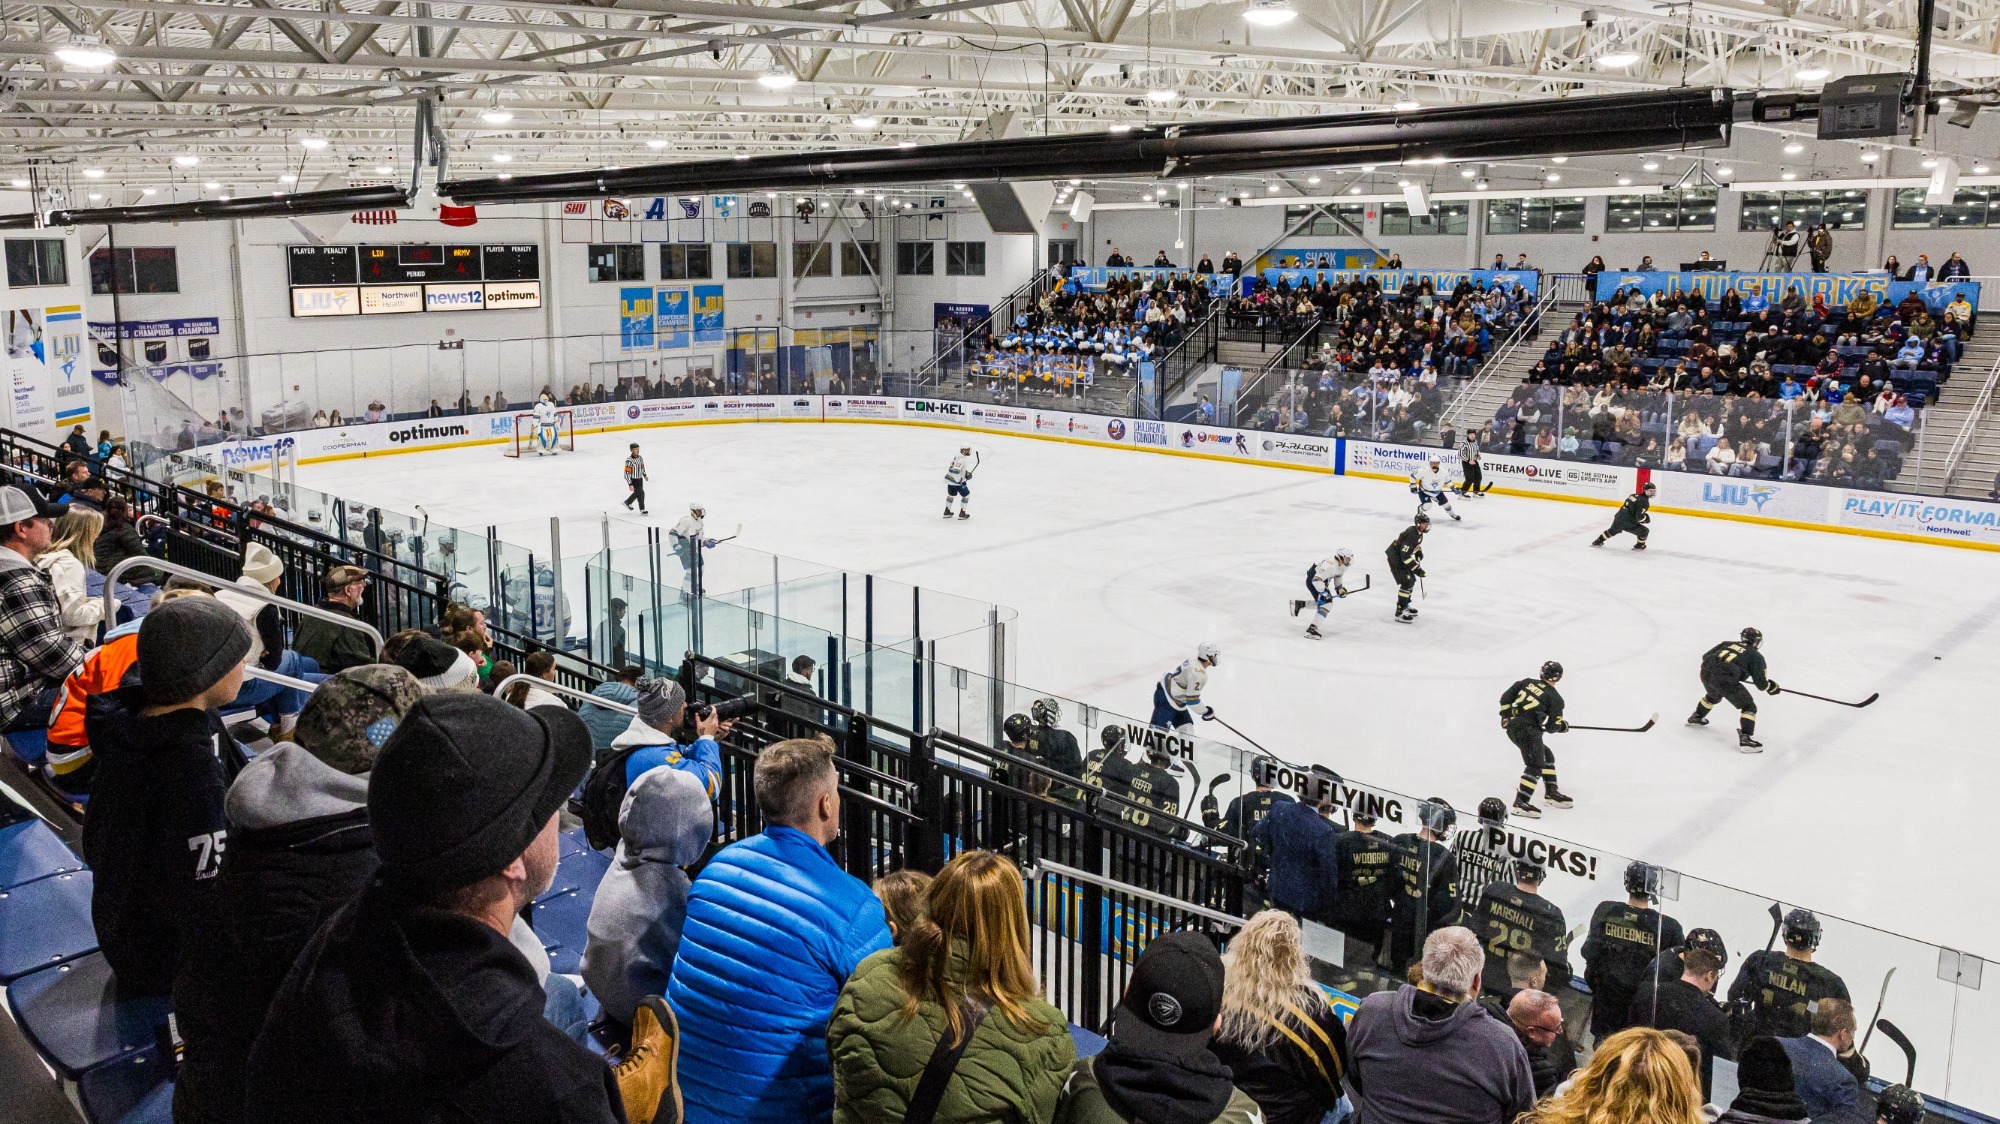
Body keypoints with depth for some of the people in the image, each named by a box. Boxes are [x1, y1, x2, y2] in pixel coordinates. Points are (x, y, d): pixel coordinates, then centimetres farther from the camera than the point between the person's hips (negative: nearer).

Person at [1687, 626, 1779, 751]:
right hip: (1726, 680, -6)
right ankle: (1745, 738, -8)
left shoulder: (1727, 643, 24)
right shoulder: (1756, 656, 11)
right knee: (1749, 707, 7)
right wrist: (1770, 686, 26)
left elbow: (1706, 656, 23)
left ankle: (1696, 717, 57)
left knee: (1714, 695, 40)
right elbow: (1760, 683, 6)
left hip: (1706, 673, 6)